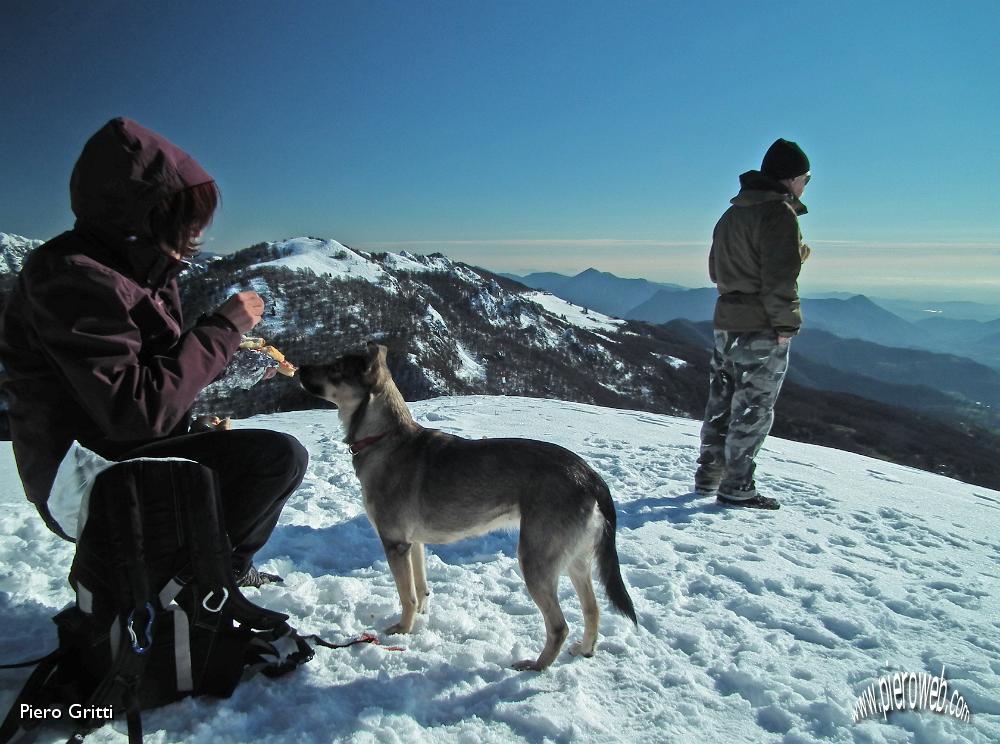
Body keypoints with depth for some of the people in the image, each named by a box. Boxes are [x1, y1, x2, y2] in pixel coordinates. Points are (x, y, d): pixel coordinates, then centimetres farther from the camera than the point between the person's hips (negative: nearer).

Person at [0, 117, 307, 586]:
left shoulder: (134, 266, 9)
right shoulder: (73, 278, -21)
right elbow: (134, 410, -28)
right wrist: (223, 328, -22)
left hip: (127, 452, 10)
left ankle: (229, 565, 24)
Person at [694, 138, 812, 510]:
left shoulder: (732, 213, 15)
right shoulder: (779, 213, -12)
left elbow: (716, 270, 21)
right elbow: (780, 277, -19)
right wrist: (786, 324, -14)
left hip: (726, 322, 8)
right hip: (762, 329, -8)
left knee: (723, 403, 15)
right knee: (753, 409, -1)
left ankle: (708, 475, 22)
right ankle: (736, 488, 5)